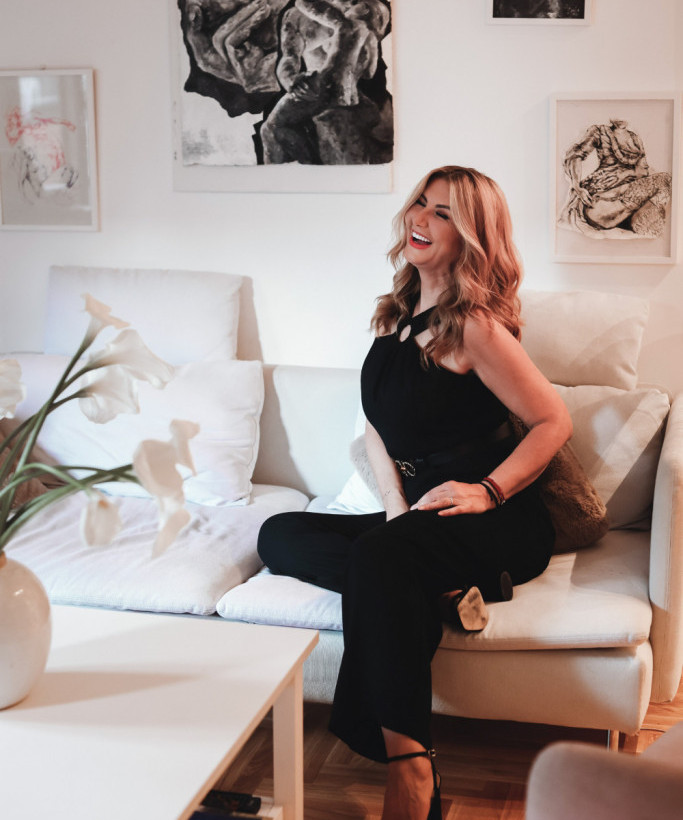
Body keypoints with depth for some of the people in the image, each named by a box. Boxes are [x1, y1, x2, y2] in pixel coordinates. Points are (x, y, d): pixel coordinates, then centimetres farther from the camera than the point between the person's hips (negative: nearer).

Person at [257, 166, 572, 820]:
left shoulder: (474, 327, -11)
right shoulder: (395, 314, 12)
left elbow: (554, 421, -9)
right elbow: (376, 427, 13)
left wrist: (488, 491, -18)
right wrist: (396, 509, -2)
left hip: (500, 522, -8)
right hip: (417, 516, 8)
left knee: (380, 553, -36)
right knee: (279, 535, -7)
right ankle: (437, 589, -23)